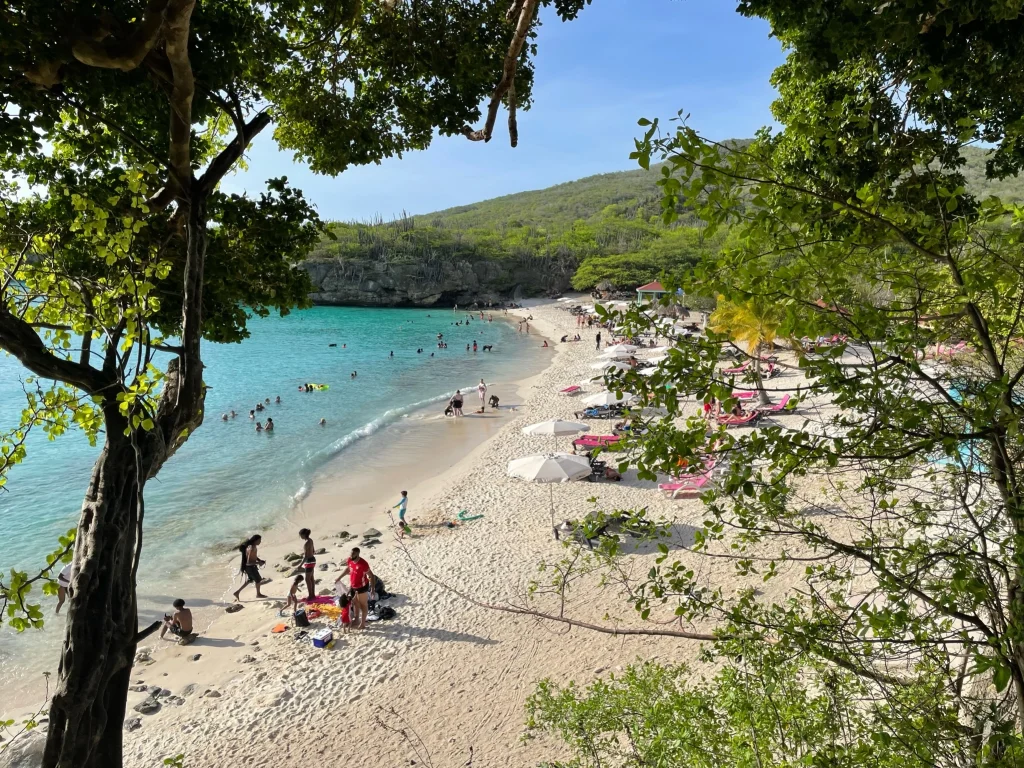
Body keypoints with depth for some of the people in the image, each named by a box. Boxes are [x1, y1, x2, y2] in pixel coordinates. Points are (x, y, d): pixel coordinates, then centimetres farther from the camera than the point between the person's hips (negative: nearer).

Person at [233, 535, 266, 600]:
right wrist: (258, 563, -22)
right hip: (250, 567, -9)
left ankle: (237, 592, 31)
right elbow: (249, 562, -30)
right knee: (258, 580, 14)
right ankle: (258, 594, 36)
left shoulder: (253, 546, -2)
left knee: (249, 580, 27)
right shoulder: (251, 548, -31)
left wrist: (260, 560, 4)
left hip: (250, 566, 9)